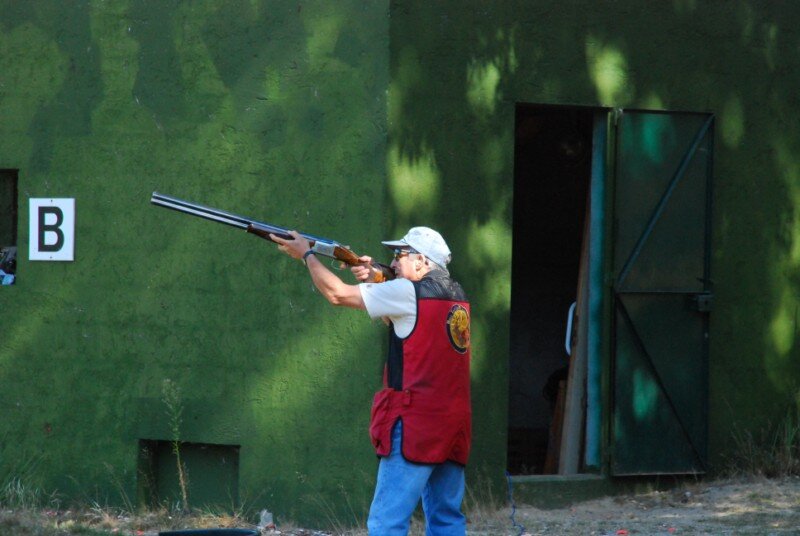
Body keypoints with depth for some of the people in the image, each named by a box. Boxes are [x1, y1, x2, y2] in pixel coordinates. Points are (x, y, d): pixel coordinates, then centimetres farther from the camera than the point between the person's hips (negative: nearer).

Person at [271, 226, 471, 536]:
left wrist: (306, 254, 10)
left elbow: (337, 293, -3)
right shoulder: (456, 297, 14)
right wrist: (373, 281, 15)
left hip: (416, 426, -8)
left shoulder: (409, 292, -9)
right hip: (455, 425, 8)